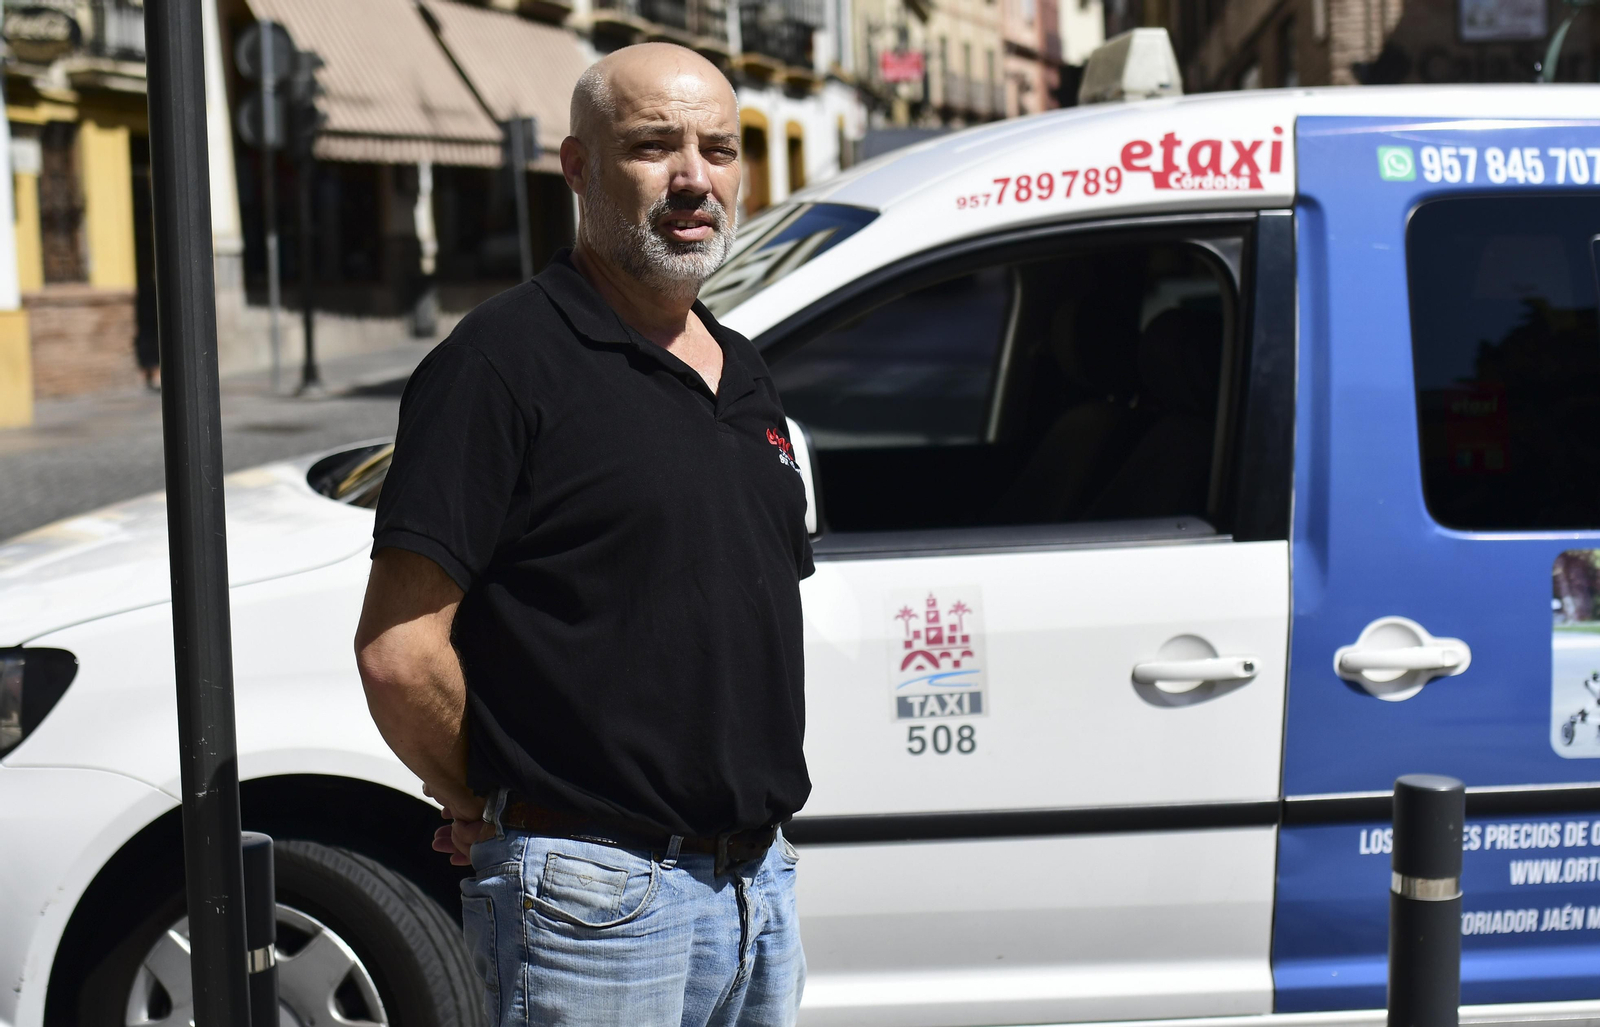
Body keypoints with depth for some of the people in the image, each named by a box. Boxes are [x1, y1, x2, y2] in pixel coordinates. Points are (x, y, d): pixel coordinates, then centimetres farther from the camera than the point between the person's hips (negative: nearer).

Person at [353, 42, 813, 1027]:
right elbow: (398, 648, -16)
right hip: (597, 898, -7)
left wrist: (758, 805, 12)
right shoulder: (507, 358, -11)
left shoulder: (744, 375, 14)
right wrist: (489, 805, -4)